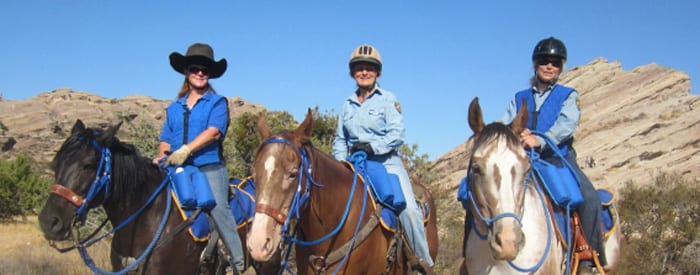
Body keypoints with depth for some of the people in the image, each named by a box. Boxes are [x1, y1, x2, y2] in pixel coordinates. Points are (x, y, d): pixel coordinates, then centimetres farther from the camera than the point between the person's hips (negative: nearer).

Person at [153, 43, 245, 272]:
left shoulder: (217, 103, 8)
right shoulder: (174, 108, 21)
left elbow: (214, 132, -8)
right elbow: (166, 140, 19)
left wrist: (186, 150, -19)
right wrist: (161, 157, -4)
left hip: (209, 167, -4)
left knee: (218, 208, -19)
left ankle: (239, 262, -16)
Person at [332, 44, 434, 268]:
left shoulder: (388, 99, 2)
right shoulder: (348, 105, 13)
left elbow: (397, 135, -8)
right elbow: (340, 139, 16)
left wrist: (372, 147, -21)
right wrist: (340, 161, -2)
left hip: (386, 161, -4)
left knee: (408, 208, -22)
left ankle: (424, 261, -11)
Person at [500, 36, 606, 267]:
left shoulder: (568, 95, 9)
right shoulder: (519, 98, 17)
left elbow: (567, 123, -11)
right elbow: (505, 125, 4)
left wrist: (540, 141, -31)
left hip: (558, 158, -2)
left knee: (589, 198, -27)